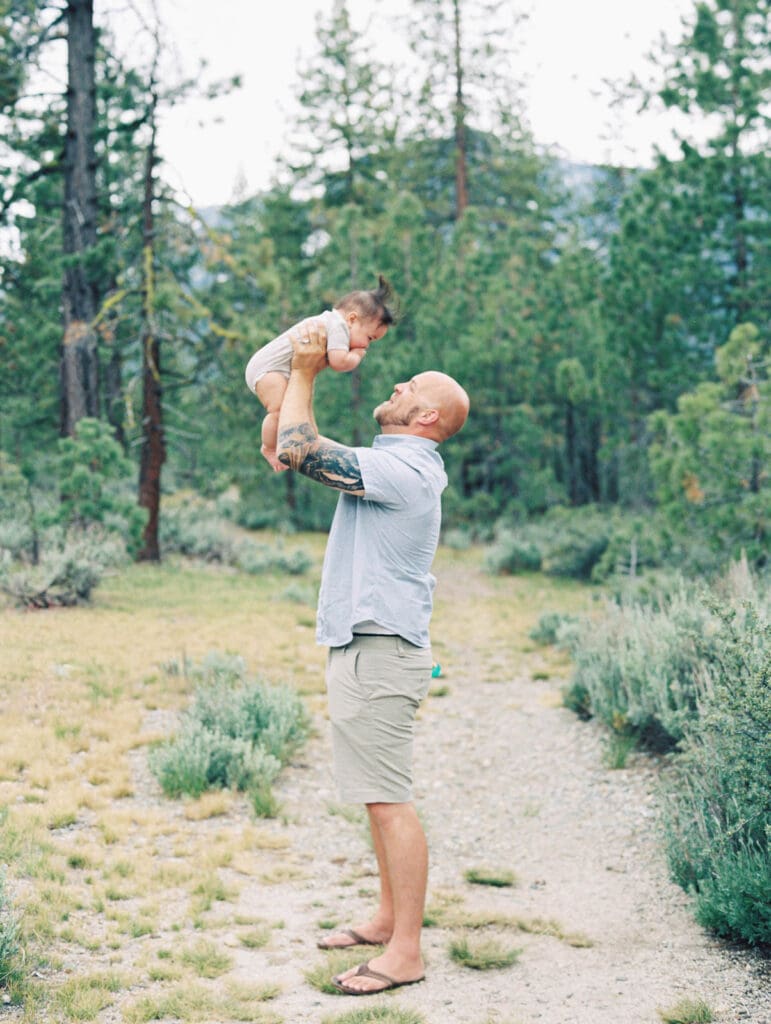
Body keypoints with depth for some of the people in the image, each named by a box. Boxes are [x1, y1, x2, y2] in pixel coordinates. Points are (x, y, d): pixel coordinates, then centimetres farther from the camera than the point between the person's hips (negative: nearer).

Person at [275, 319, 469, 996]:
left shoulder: (402, 468, -16)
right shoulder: (397, 464, 16)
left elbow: (298, 450, -19)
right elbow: (315, 453, 26)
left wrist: (304, 371, -7)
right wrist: (305, 373, 20)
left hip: (378, 654, -11)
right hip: (365, 648, 11)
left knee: (390, 801, -8)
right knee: (381, 798, 17)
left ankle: (405, 953, -4)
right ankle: (390, 919, 27)